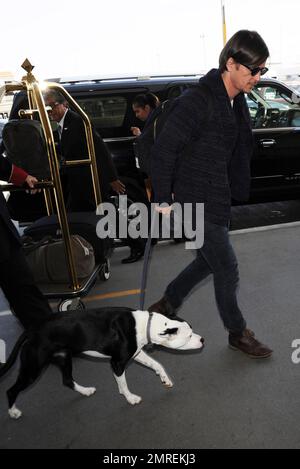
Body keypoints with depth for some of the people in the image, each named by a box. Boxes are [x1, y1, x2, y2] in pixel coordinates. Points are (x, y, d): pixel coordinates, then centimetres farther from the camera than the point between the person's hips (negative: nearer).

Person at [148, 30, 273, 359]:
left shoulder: (237, 101, 7)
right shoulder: (198, 100, -21)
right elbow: (163, 150, -19)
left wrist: (234, 192, 16)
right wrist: (163, 199, -15)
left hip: (218, 198, 9)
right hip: (197, 202, -9)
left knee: (209, 260, 20)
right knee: (227, 269, 3)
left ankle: (166, 305, 40)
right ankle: (238, 334, 27)